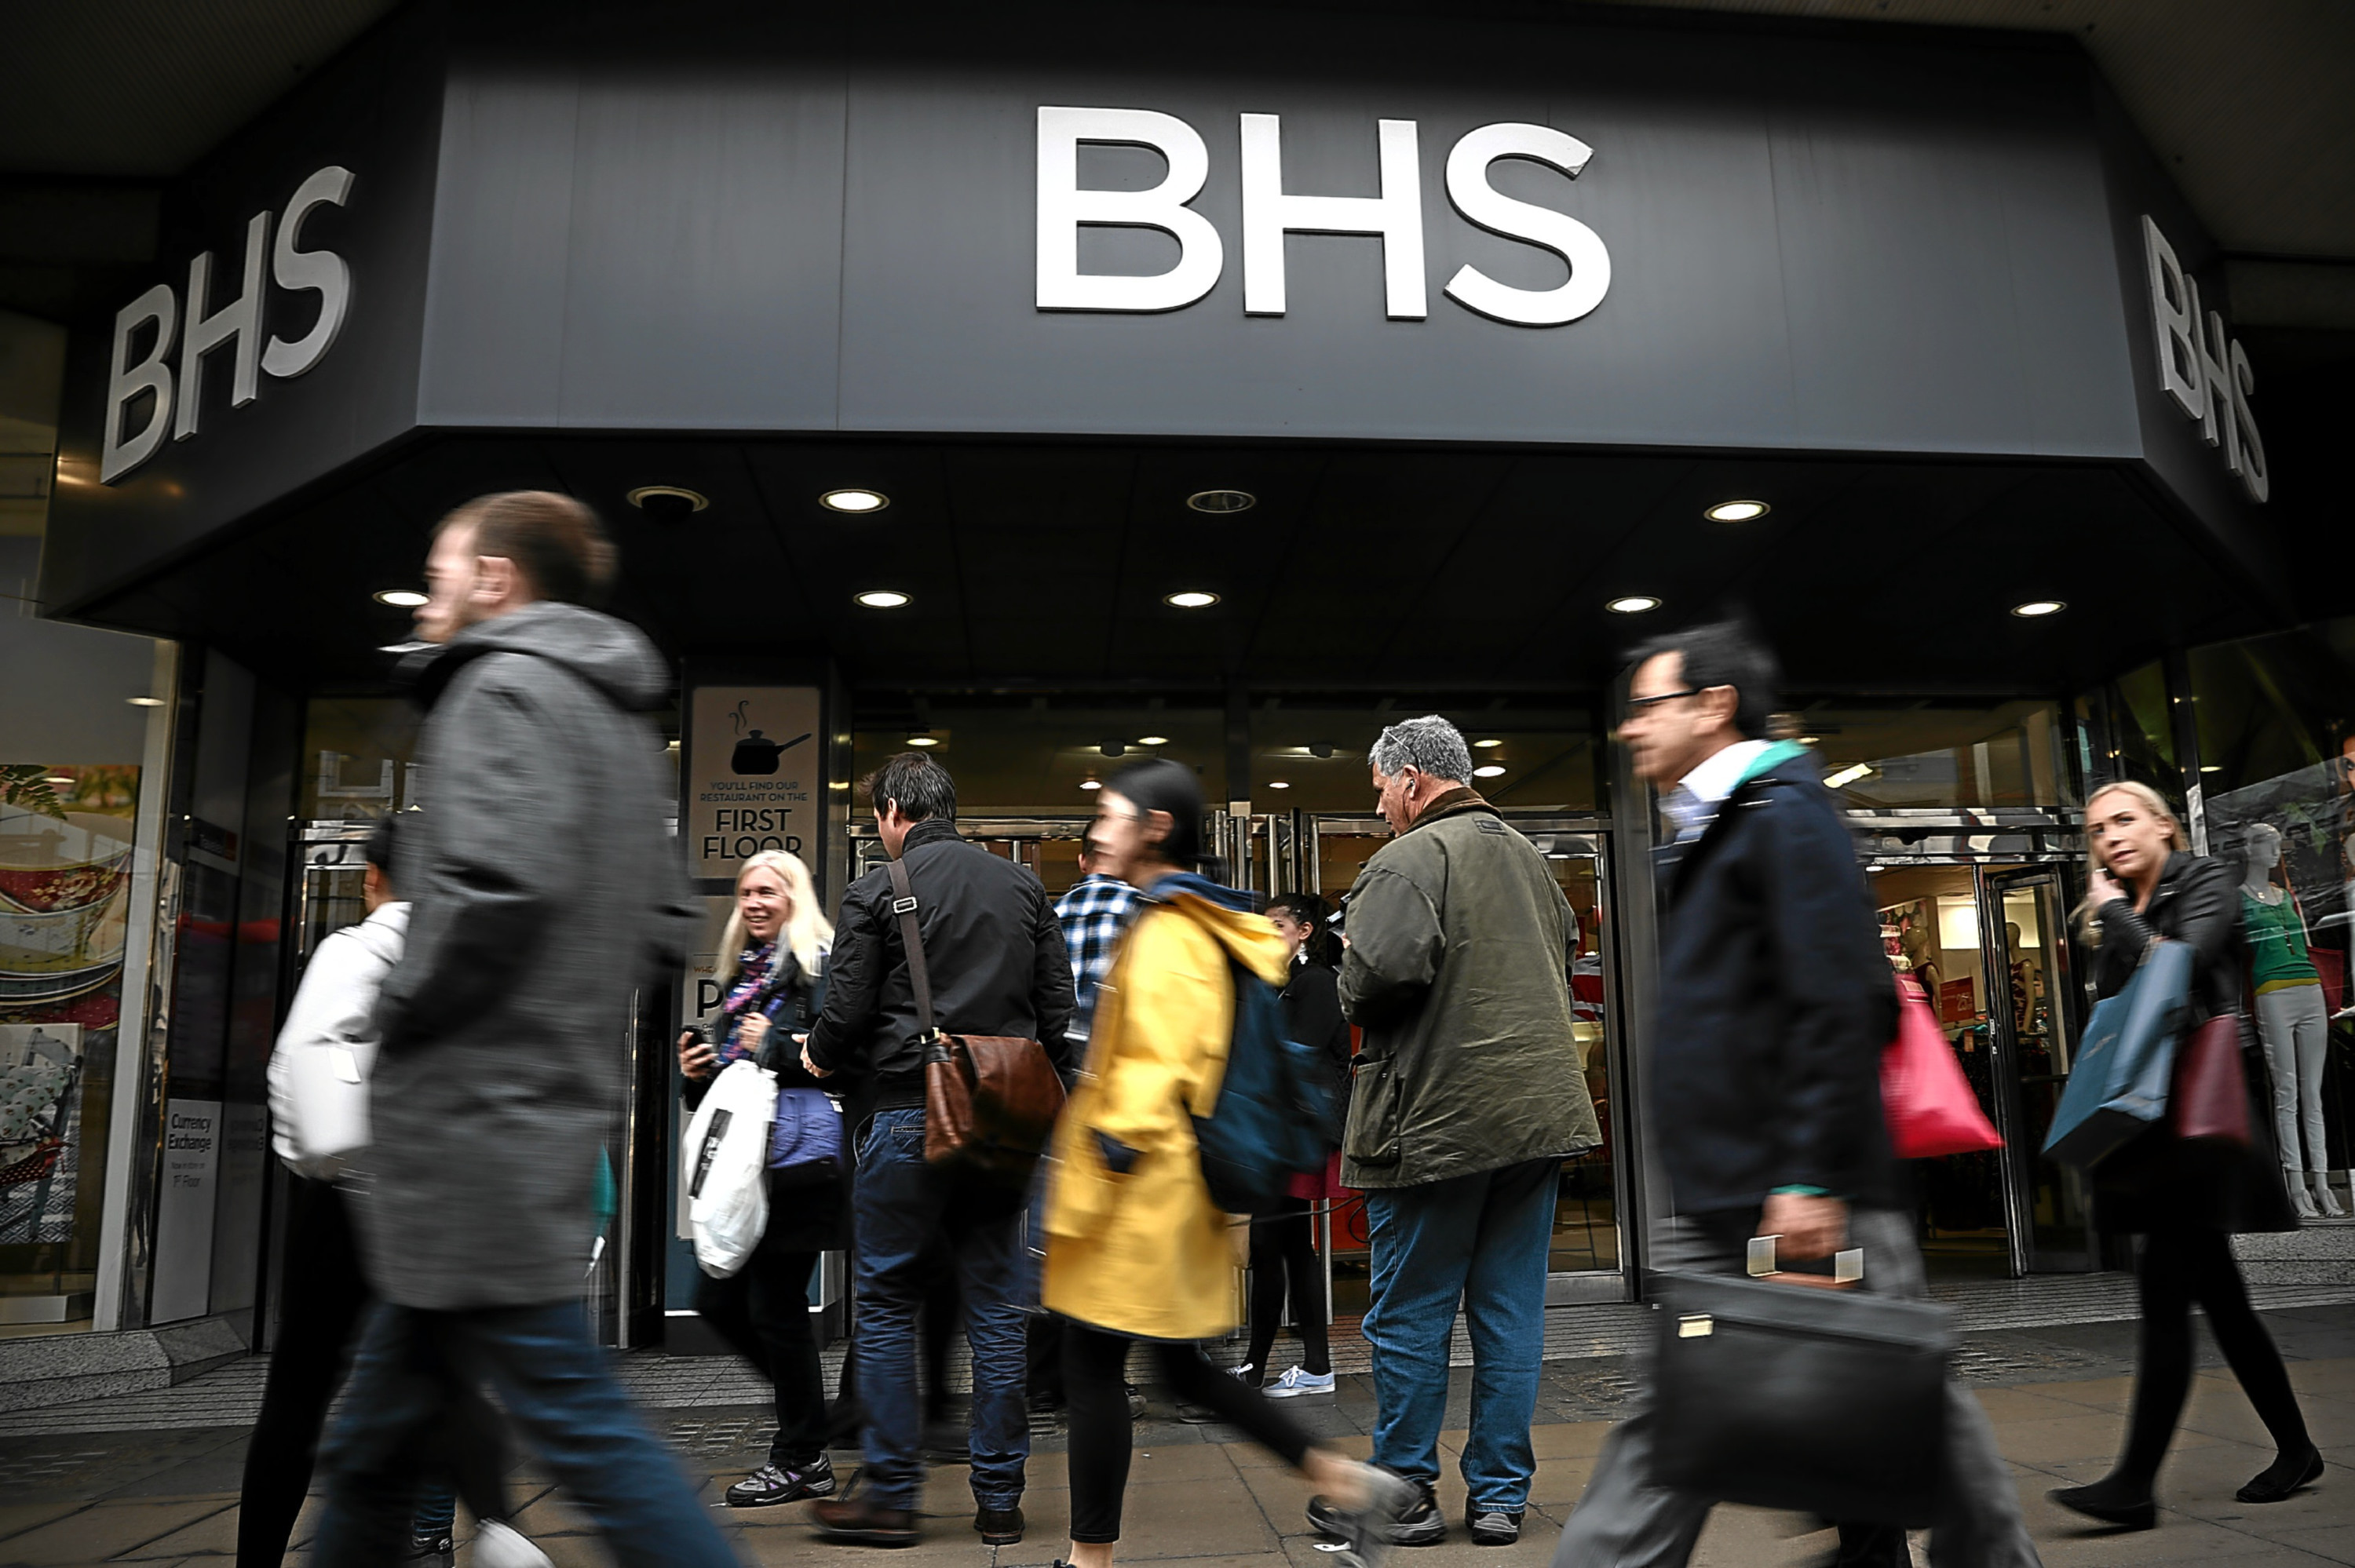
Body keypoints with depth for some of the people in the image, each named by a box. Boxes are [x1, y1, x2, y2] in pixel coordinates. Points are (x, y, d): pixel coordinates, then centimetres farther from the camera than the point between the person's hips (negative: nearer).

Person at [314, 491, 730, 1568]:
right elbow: (667, 924, 19)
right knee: (384, 1412, 19)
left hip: (479, 1122, -9)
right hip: (561, 1105, 10)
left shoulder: (504, 685, -9)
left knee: (569, 1412, -5)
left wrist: (401, 1012, -10)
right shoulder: (619, 715, 18)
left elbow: (498, 886, -25)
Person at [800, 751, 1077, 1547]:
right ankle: (1000, 1498, 16)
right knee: (995, 1308, 10)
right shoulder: (1023, 886, 8)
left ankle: (890, 1495, 13)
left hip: (910, 1115, -4)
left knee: (886, 1308, 8)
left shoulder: (877, 892, -5)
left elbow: (847, 1013, -6)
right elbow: (1058, 1005, 8)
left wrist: (817, 1054, 15)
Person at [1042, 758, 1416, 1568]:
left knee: (1090, 1365, 2)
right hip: (1174, 1189, 10)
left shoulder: (1166, 934, -16)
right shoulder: (1198, 923, 14)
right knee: (1182, 1367, 17)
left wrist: (1090, 1186, -19)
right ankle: (1348, 1482, 19)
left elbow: (1152, 1077, -21)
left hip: (1141, 1194, -10)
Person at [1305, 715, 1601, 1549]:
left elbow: (1380, 973, -25)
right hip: (1541, 1109, 7)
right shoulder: (1528, 856, 14)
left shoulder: (1409, 860, -12)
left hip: (1438, 1119, -7)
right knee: (1511, 1312, 11)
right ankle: (1500, 1496, 18)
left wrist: (1352, 997, -4)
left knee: (1410, 1316, 6)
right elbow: (1566, 947, 26)